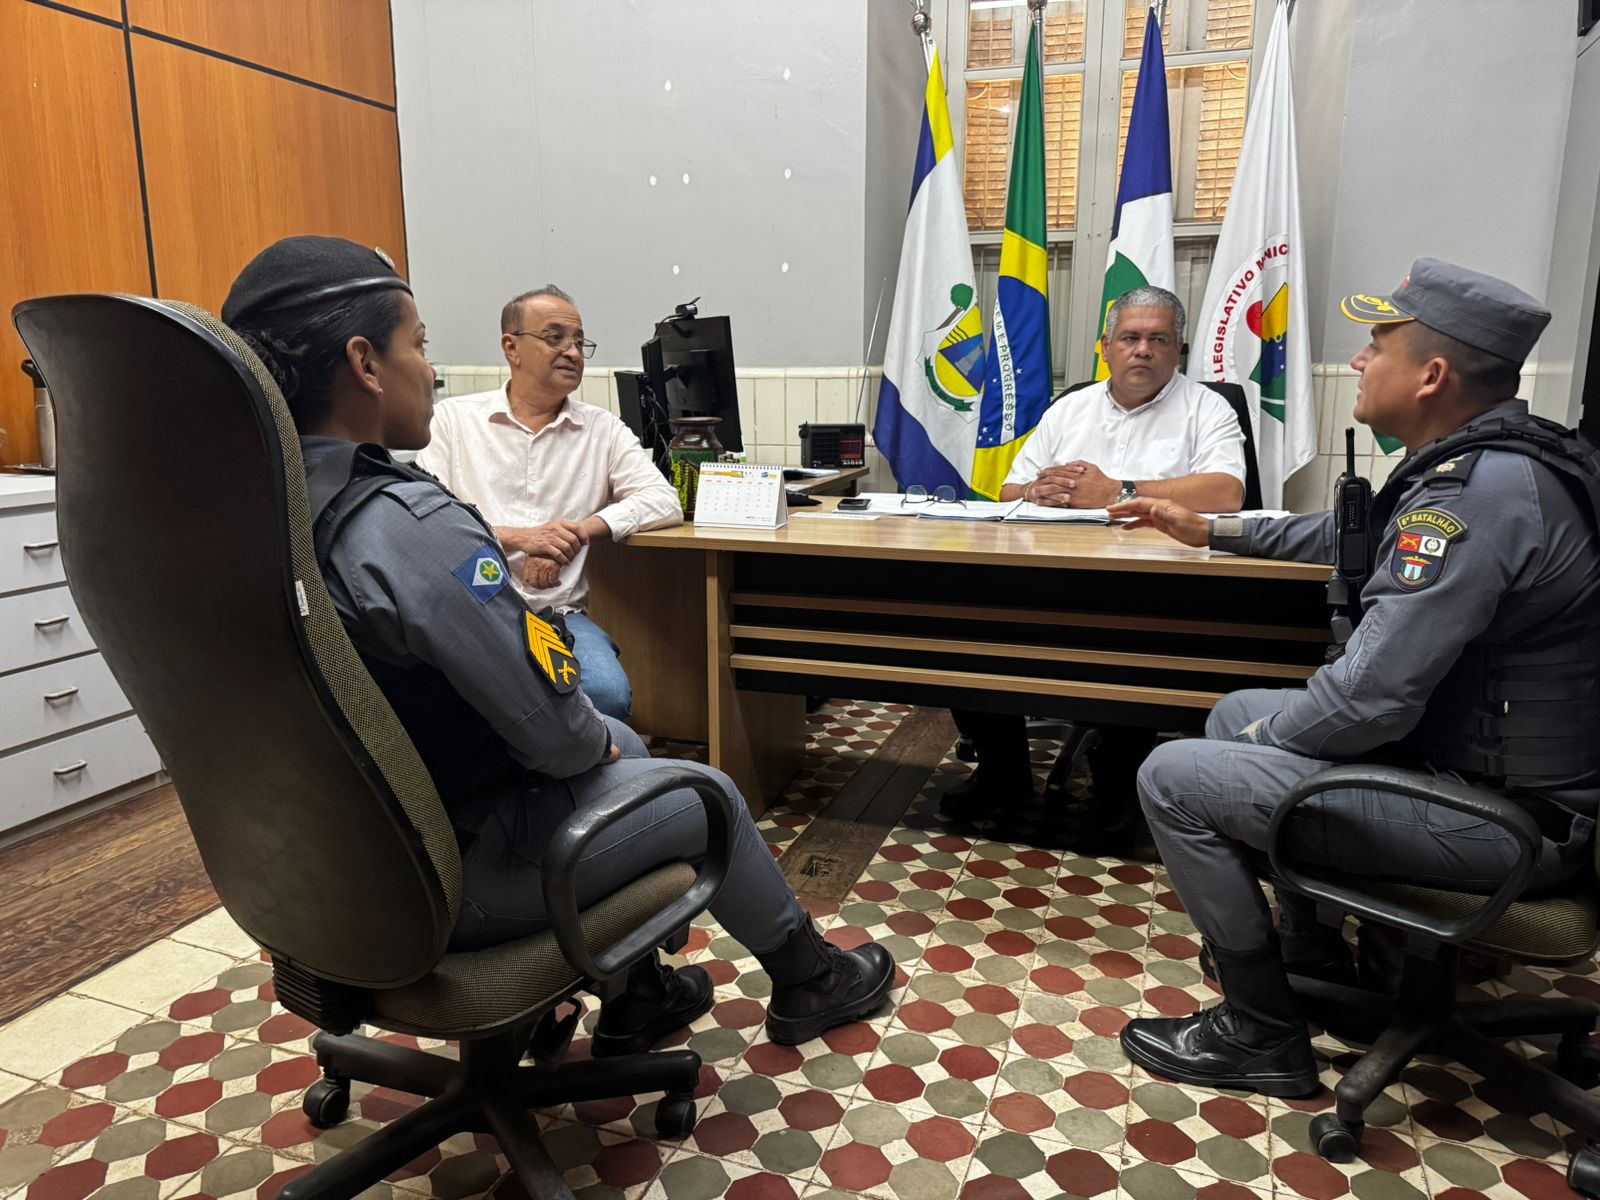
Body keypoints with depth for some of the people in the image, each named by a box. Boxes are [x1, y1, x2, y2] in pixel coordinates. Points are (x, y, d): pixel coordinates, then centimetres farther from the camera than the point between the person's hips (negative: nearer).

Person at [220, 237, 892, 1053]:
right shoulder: (410, 524, -30)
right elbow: (551, 730, -26)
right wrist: (594, 742, -3)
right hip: (451, 874, -8)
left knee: (620, 743, 25)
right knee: (704, 794, 10)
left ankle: (636, 1000, 35)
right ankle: (808, 983, 36)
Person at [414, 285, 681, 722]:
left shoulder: (603, 429, 13)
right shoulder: (453, 418, 8)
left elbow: (664, 501, 1)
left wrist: (579, 531, -11)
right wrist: (519, 538, -14)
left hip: (560, 614, 2)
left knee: (608, 694, -28)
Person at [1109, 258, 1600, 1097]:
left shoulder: (1474, 495, -28)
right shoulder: (1484, 461, 5)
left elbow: (1369, 697, -30)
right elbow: (1357, 535, 23)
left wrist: (1262, 738, -10)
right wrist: (1210, 531, 24)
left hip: (1501, 814, -10)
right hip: (1495, 757, 10)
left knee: (1175, 777, -11)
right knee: (1239, 712, 20)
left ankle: (1261, 1035, 6)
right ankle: (1310, 949, 30)